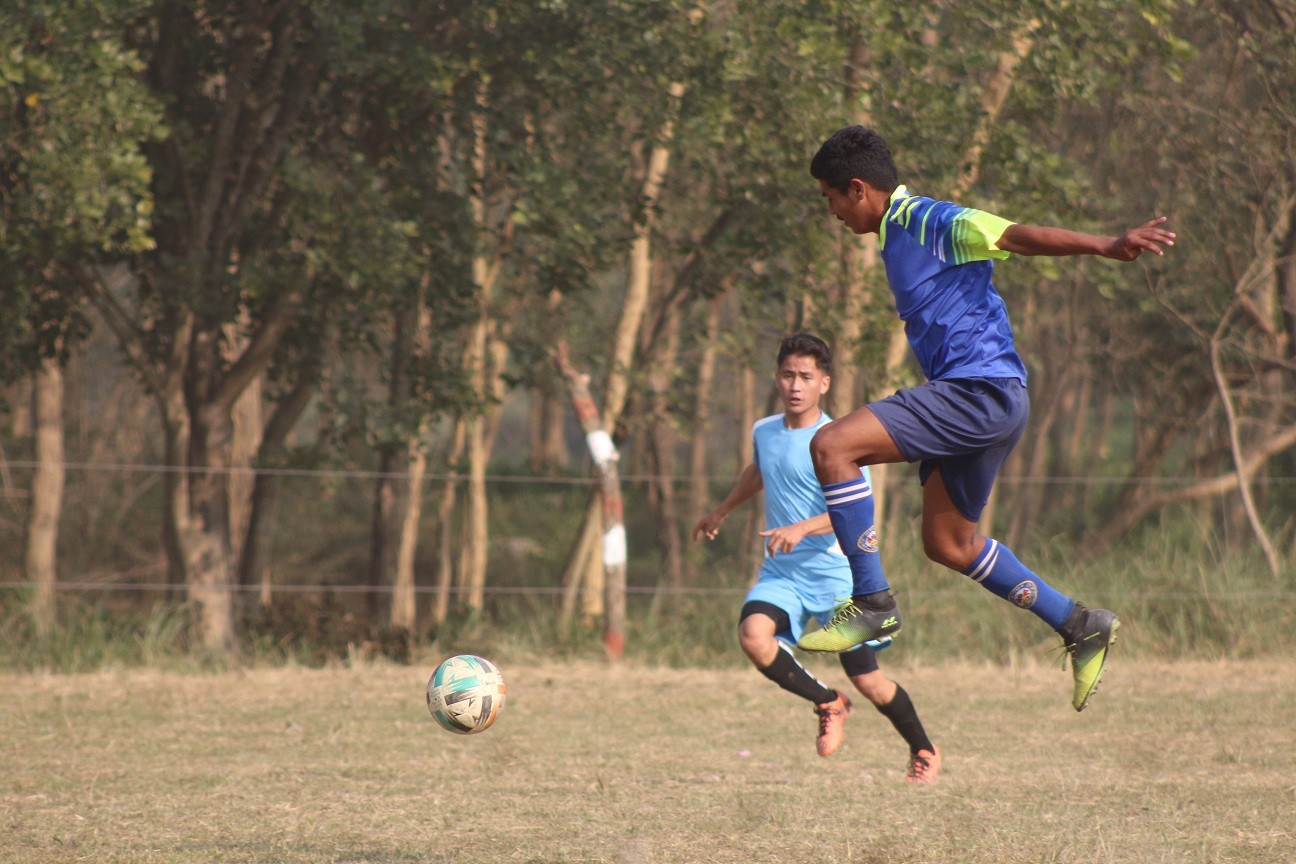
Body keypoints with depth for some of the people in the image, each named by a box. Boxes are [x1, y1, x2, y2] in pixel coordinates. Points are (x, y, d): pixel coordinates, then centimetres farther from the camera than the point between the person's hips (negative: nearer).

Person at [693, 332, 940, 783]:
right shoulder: (764, 432, 6)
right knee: (753, 636, -26)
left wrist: (802, 528, -37)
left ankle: (924, 750, 29)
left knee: (869, 683, 1)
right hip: (781, 574, 5)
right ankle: (828, 704, -2)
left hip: (836, 573, -5)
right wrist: (720, 512, 43)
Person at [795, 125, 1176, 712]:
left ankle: (872, 603, -14)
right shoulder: (897, 237, 19)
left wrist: (1107, 246, -35)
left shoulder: (933, 223, -10)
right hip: (969, 399, 11)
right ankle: (1079, 626, 27)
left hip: (982, 392, -11)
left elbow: (1018, 237, -23)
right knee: (947, 544, 20)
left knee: (831, 446, -20)